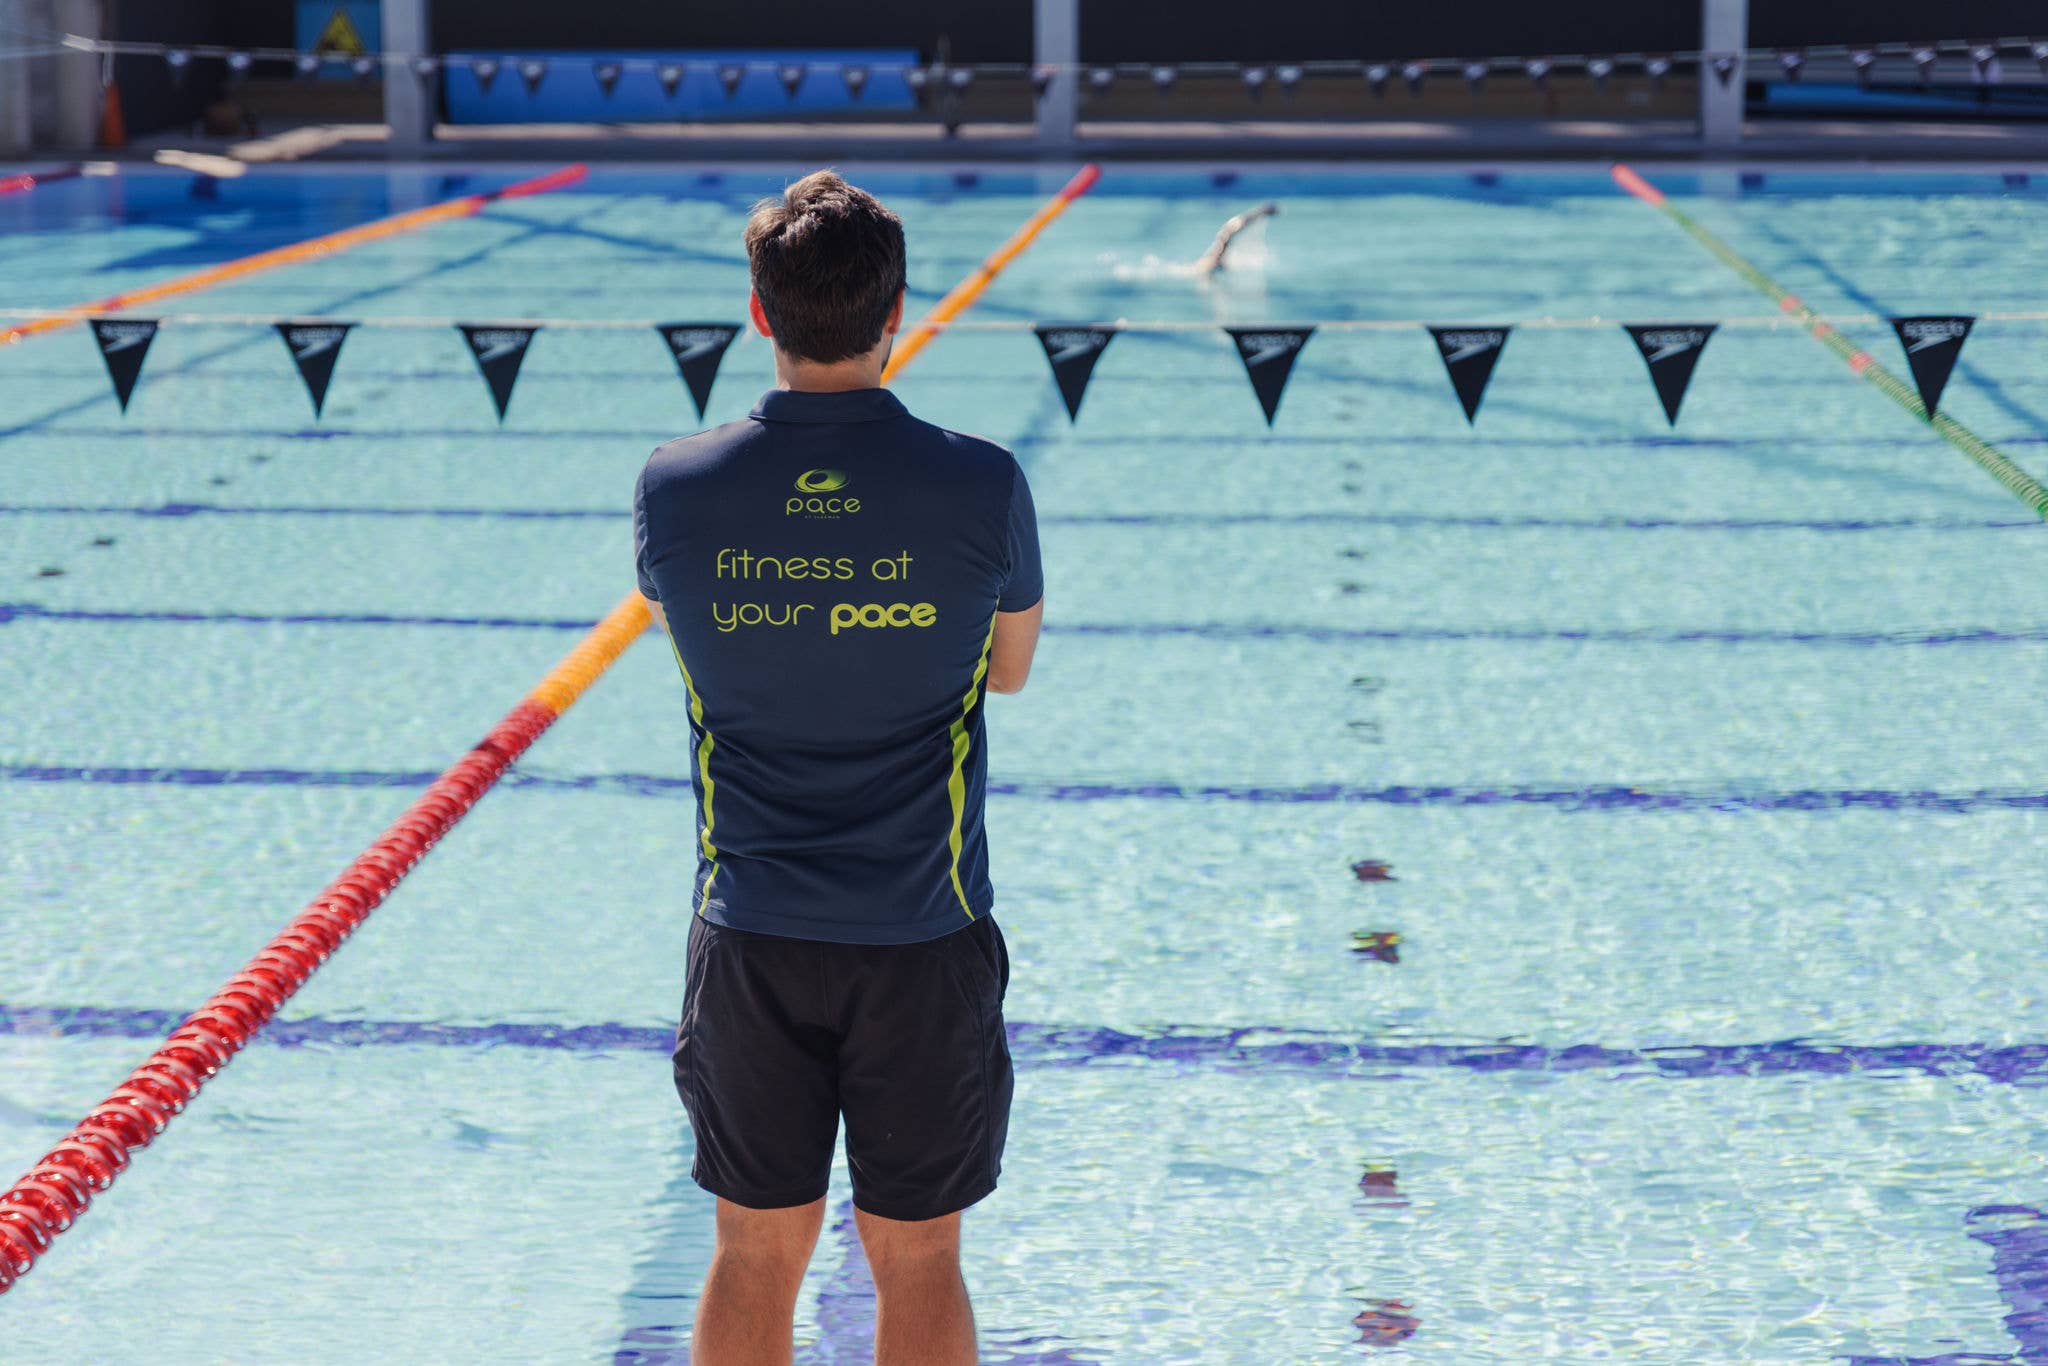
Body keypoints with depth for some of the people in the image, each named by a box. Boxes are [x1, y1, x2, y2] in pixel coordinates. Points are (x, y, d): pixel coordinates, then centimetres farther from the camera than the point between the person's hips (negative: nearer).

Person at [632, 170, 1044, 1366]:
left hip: (751, 938, 2)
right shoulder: (982, 487, -13)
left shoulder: (675, 488, -9)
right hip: (924, 934, -1)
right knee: (919, 1262, 12)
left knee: (755, 1258, 15)